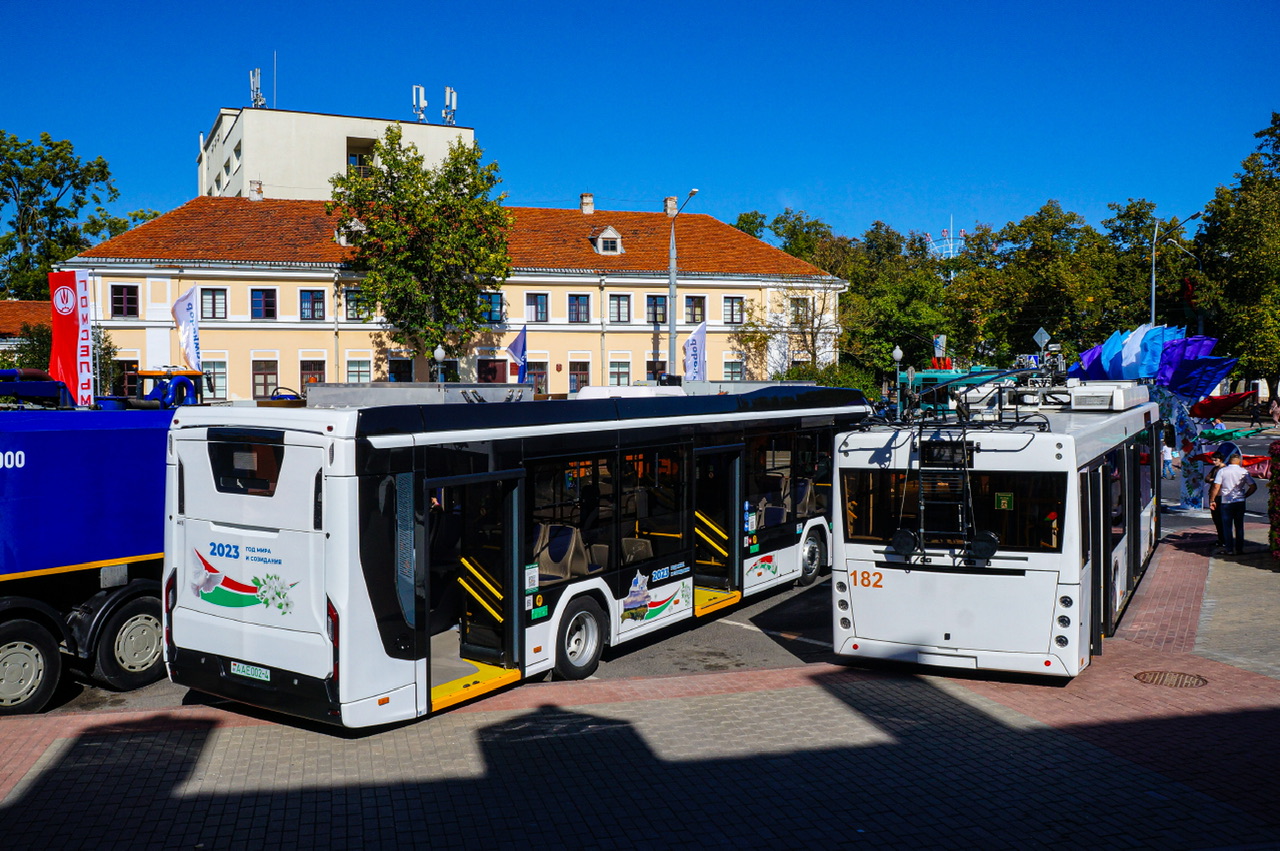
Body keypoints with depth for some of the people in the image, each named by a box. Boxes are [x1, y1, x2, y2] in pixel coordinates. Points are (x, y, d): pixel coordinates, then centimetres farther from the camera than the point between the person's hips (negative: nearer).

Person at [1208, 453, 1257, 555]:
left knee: (1227, 526, 6)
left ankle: (1228, 548, 6)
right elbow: (1253, 487, -2)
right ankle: (1239, 549, 11)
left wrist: (1212, 501, -3)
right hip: (1240, 502, 1)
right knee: (1239, 526, 10)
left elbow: (1216, 487, -9)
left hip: (1226, 502, -1)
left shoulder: (1222, 471, -4)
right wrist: (1244, 495, 11)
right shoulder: (1244, 472, -1)